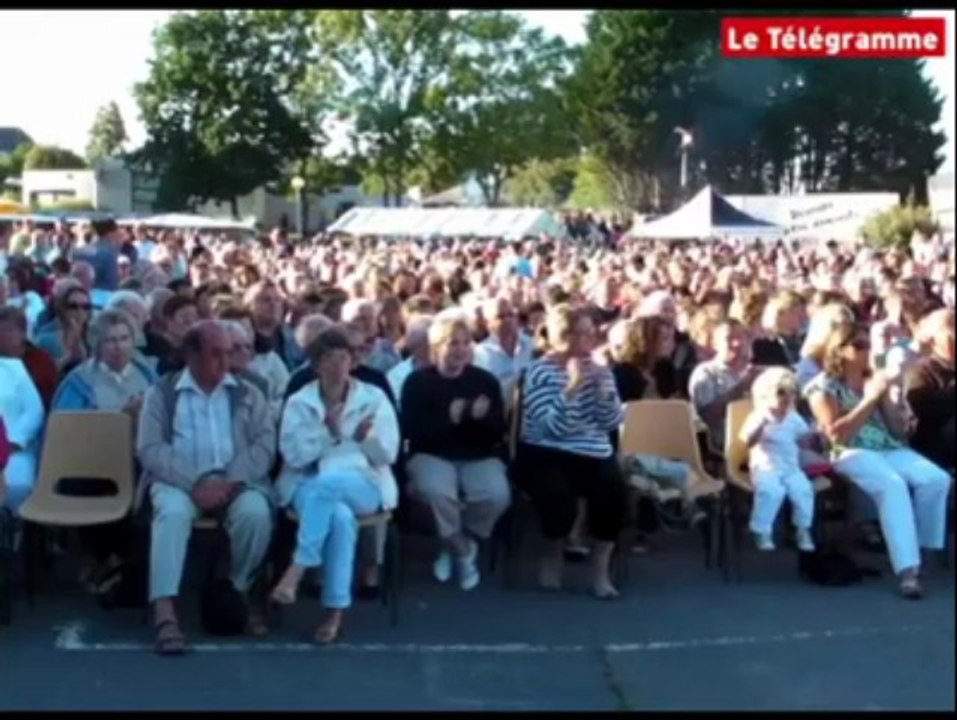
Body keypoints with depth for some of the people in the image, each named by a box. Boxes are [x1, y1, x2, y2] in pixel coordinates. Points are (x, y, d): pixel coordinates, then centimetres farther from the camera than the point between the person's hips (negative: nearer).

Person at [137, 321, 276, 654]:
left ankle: (238, 593, -6)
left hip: (236, 481, 1)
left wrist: (231, 480, -15)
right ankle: (165, 615, -40)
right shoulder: (162, 393, 7)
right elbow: (150, 449, -3)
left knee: (256, 512, -30)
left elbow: (265, 444, 2)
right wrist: (196, 482, -17)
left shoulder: (248, 394, 13)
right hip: (179, 480, -1)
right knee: (173, 512, -34)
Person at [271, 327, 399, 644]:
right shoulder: (299, 402, 8)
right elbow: (294, 455, -4)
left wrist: (365, 438, -17)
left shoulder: (374, 398, 8)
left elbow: (387, 454, 3)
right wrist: (328, 432, -17)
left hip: (364, 486, 0)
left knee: (327, 482, -38)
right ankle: (335, 610, -31)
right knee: (341, 517, -37)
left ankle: (295, 572, -34)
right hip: (309, 485, 0)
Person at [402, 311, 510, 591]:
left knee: (497, 495, -28)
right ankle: (464, 552, -7)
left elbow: (499, 432, 1)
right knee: (436, 492, -35)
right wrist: (449, 418, -25)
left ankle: (456, 546, 1)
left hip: (479, 457, 2)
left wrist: (483, 417, -22)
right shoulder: (417, 381, -2)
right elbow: (411, 431, -11)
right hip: (431, 456, -2)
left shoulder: (486, 380, 5)